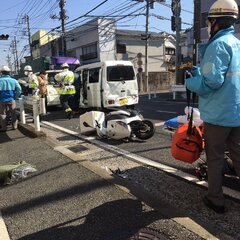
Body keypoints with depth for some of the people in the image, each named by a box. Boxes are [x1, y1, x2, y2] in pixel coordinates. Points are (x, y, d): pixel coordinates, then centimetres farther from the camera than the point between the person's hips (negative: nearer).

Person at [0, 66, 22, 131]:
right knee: (13, 113, 14)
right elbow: (19, 90, -7)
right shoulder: (13, 80, -3)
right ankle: (14, 126, 21)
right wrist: (15, 97, 2)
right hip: (11, 100, 2)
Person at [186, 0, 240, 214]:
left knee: (215, 157, 6)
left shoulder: (218, 44, -14)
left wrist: (191, 82, -6)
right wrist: (199, 71, 19)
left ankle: (216, 200, 18)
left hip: (217, 114, -8)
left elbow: (212, 80, -24)